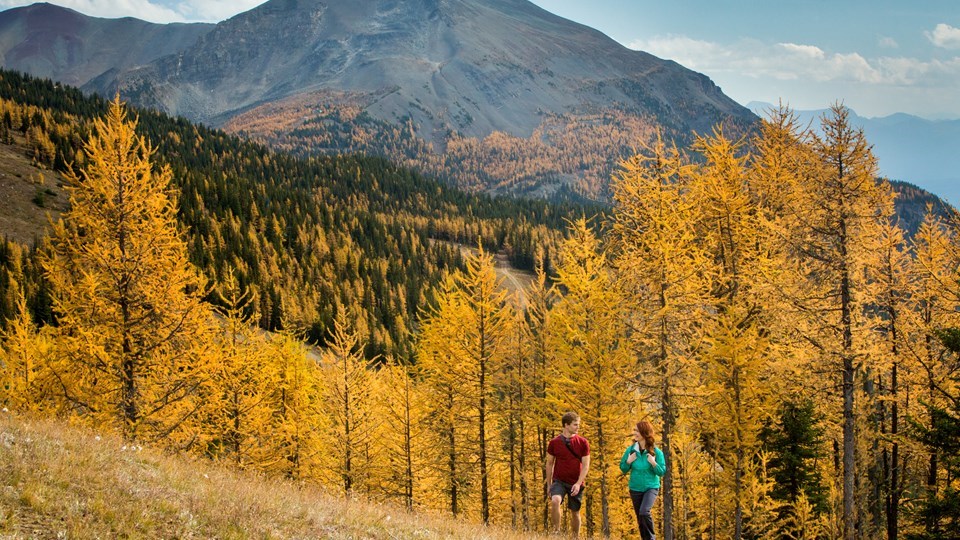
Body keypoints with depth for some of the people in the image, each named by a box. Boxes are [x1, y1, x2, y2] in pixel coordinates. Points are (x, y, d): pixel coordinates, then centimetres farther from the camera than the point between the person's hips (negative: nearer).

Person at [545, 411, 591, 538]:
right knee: (555, 501, -29)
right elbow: (549, 464, 7)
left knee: (575, 512, 9)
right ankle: (556, 532, -20)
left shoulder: (583, 443, -2)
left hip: (576, 484, 1)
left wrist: (578, 483, -15)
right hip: (559, 481, -1)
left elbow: (585, 465, -3)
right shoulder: (554, 442, -2)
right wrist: (549, 485, 7)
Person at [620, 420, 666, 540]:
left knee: (644, 512, -25)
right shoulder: (630, 450, -5)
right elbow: (623, 469, 4)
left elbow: (662, 472, -9)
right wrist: (628, 462, -15)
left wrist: (654, 463, -25)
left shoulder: (656, 452, -12)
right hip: (635, 489, 4)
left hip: (651, 487, -4)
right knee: (640, 519, 11)